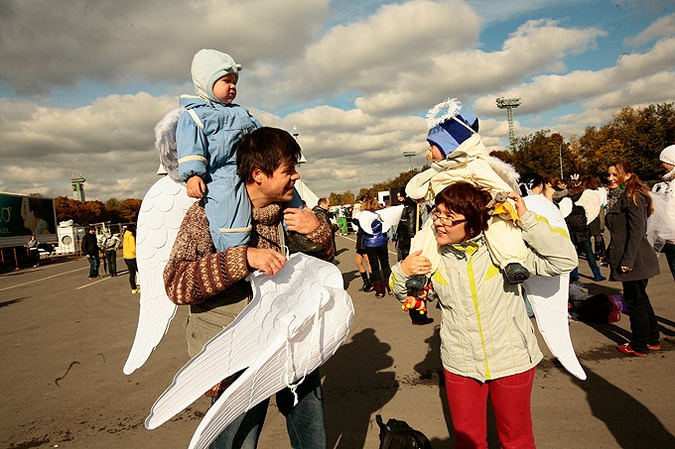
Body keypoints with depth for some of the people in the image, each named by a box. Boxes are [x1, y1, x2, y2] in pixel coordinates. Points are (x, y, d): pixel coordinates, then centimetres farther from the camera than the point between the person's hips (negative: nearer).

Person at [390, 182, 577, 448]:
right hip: (460, 364, 3)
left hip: (511, 360, -2)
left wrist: (526, 218, -25)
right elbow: (404, 295, 7)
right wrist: (402, 272, -15)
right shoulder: (433, 254, -7)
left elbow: (564, 260, -19)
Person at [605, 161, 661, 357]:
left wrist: (628, 260, -22)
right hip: (637, 259, 10)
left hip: (634, 260, -10)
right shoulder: (625, 196, 15)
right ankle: (652, 339, 31)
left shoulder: (633, 197, -15)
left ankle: (639, 346, 14)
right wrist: (612, 254, 19)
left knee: (635, 301, 1)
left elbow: (637, 229, -21)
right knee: (640, 299, 18)